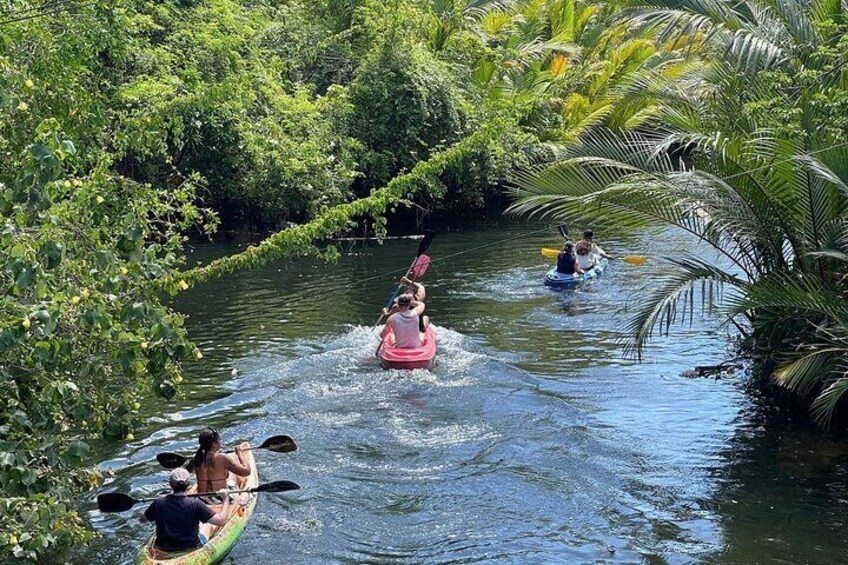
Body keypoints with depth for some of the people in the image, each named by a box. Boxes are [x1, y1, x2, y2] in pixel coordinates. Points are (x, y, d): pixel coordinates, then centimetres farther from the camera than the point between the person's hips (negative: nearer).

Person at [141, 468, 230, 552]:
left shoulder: (158, 503, -13)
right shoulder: (195, 504, -22)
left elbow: (143, 519, 7)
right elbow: (221, 521, -22)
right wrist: (226, 498, -9)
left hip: (162, 550, 2)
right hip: (190, 549, -2)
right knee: (202, 537, 32)